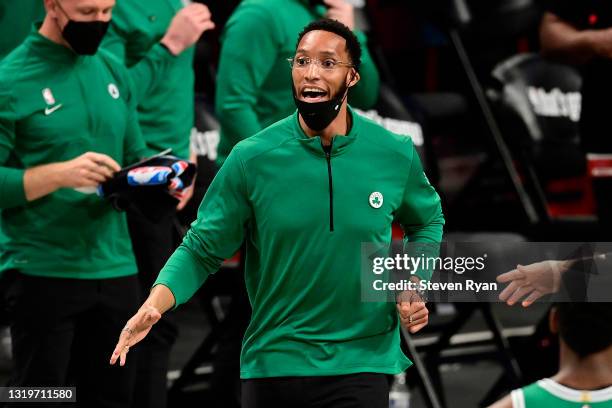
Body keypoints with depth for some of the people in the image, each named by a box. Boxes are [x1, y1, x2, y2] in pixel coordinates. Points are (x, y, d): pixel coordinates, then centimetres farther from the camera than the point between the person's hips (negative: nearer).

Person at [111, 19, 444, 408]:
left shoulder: (396, 154, -4)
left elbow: (428, 221, 16)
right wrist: (153, 306, -21)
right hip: (273, 362, 0)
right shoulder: (252, 158, -8)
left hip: (361, 363, 0)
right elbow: (202, 249, -5)